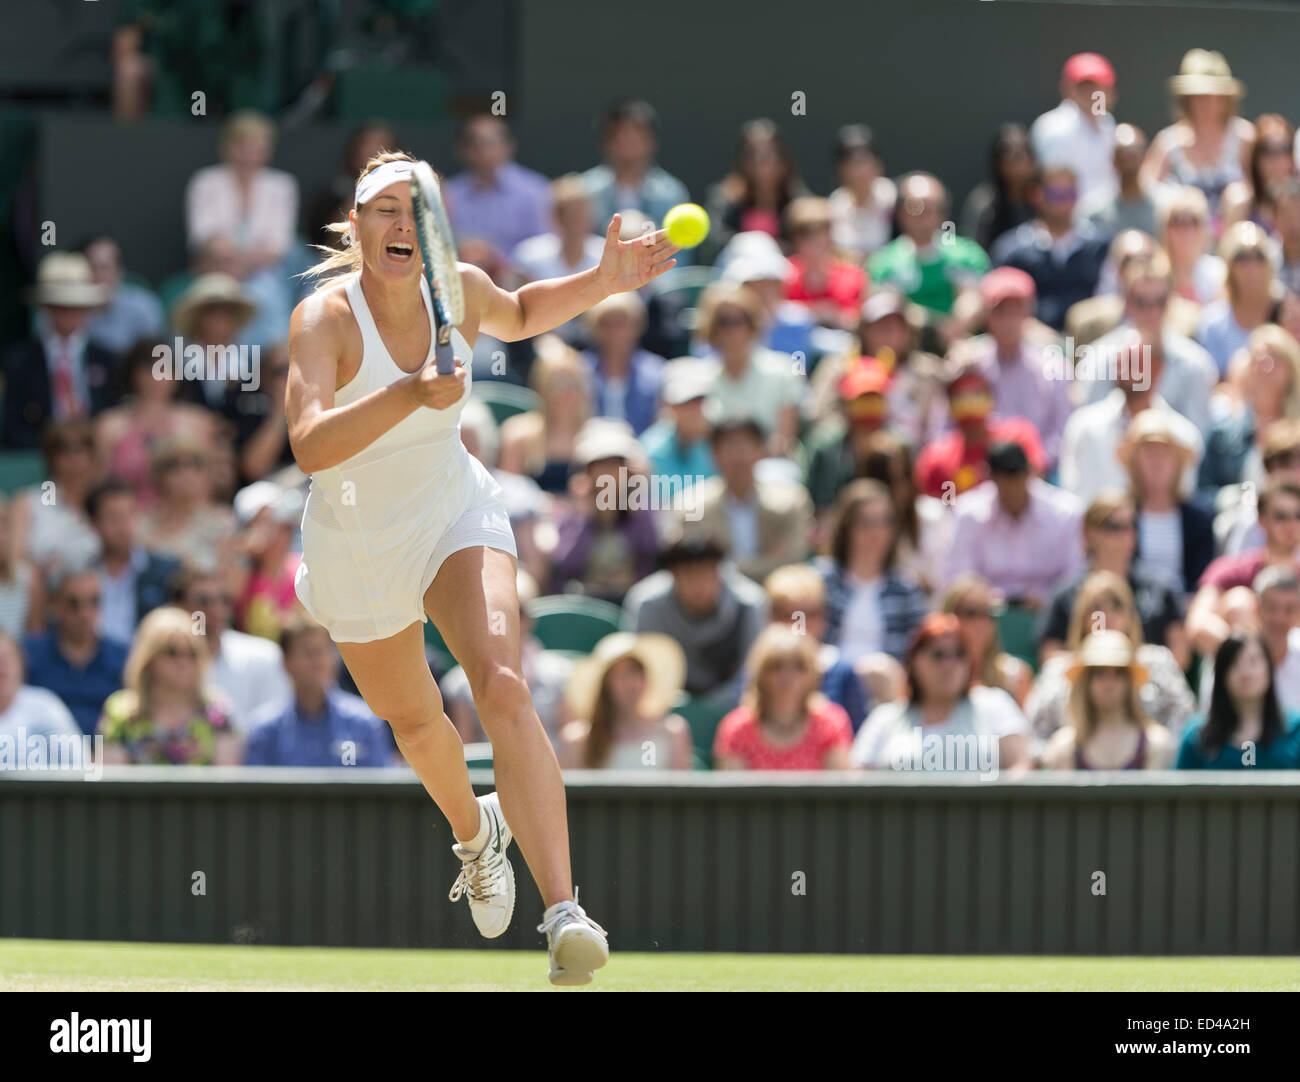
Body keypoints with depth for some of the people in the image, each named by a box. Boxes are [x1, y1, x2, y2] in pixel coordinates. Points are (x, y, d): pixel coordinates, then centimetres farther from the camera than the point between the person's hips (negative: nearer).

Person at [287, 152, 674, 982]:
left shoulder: (460, 290, -13)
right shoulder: (324, 319, -26)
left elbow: (519, 315, 15)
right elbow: (310, 447, -43)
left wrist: (605, 281, -1)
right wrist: (411, 394, -57)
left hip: (455, 515, 1)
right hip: (358, 547, 0)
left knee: (503, 688, -25)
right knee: (415, 721, 21)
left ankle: (564, 915, -37)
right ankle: (474, 831, 59)